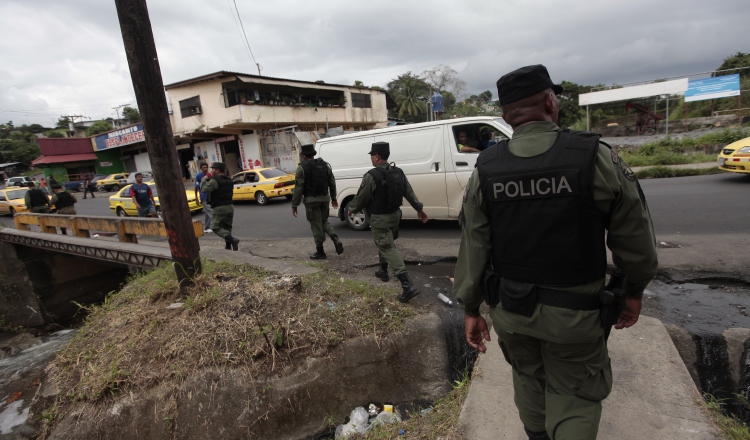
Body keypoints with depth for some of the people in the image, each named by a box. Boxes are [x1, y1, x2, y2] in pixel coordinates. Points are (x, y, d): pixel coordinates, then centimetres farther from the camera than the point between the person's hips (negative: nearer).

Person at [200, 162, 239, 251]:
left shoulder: (215, 180, -14)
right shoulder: (229, 179, 14)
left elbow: (204, 189, -21)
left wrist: (204, 179, -3)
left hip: (219, 208, -8)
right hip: (230, 207, 8)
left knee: (216, 227, -2)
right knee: (227, 227, 16)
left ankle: (232, 240, -19)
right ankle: (228, 246, 14)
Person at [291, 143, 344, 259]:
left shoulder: (302, 167, -9)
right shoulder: (324, 164, 7)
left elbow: (298, 188, -12)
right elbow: (332, 182, 11)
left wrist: (294, 205, -7)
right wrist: (333, 198, 21)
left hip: (311, 200, -5)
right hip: (324, 198, 5)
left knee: (316, 225, 4)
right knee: (324, 221, 20)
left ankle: (320, 252, 13)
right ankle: (336, 240, -1)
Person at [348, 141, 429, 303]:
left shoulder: (372, 175, -19)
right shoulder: (398, 172, 4)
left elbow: (361, 197, -12)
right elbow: (409, 192, 10)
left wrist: (352, 209, 7)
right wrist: (419, 209, 19)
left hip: (380, 218, -8)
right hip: (394, 214, 8)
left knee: (389, 249, -9)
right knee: (384, 243, 28)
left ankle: (408, 286, -16)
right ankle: (383, 271, 43)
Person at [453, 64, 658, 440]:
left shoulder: (485, 170, -8)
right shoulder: (597, 159, -13)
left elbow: (473, 248, -5)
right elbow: (634, 239, -3)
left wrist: (470, 309, 6)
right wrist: (634, 290, 14)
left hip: (510, 308, 3)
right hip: (575, 311, -2)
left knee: (527, 376, 27)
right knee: (573, 397, 17)